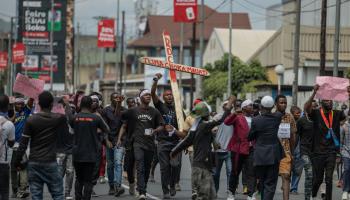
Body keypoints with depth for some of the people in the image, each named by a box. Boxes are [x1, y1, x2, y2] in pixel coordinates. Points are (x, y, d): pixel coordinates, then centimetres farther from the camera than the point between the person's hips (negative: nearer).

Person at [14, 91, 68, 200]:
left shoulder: (31, 120, -4)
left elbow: (23, 143, -4)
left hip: (34, 162, 1)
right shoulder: (59, 118, -6)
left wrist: (17, 161, 5)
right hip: (50, 162, -1)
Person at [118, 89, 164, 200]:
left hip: (150, 143, 3)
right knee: (140, 168, -15)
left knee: (147, 169, 9)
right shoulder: (133, 111, 4)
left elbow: (161, 125, 11)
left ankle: (143, 190, 25)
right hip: (138, 142, -3)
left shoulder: (155, 112, 8)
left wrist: (155, 131, -8)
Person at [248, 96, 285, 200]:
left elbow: (249, 137, 1)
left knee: (262, 182, 16)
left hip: (260, 156, 0)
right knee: (270, 184, -1)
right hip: (274, 155, 0)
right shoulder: (278, 117, -7)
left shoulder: (255, 120, -10)